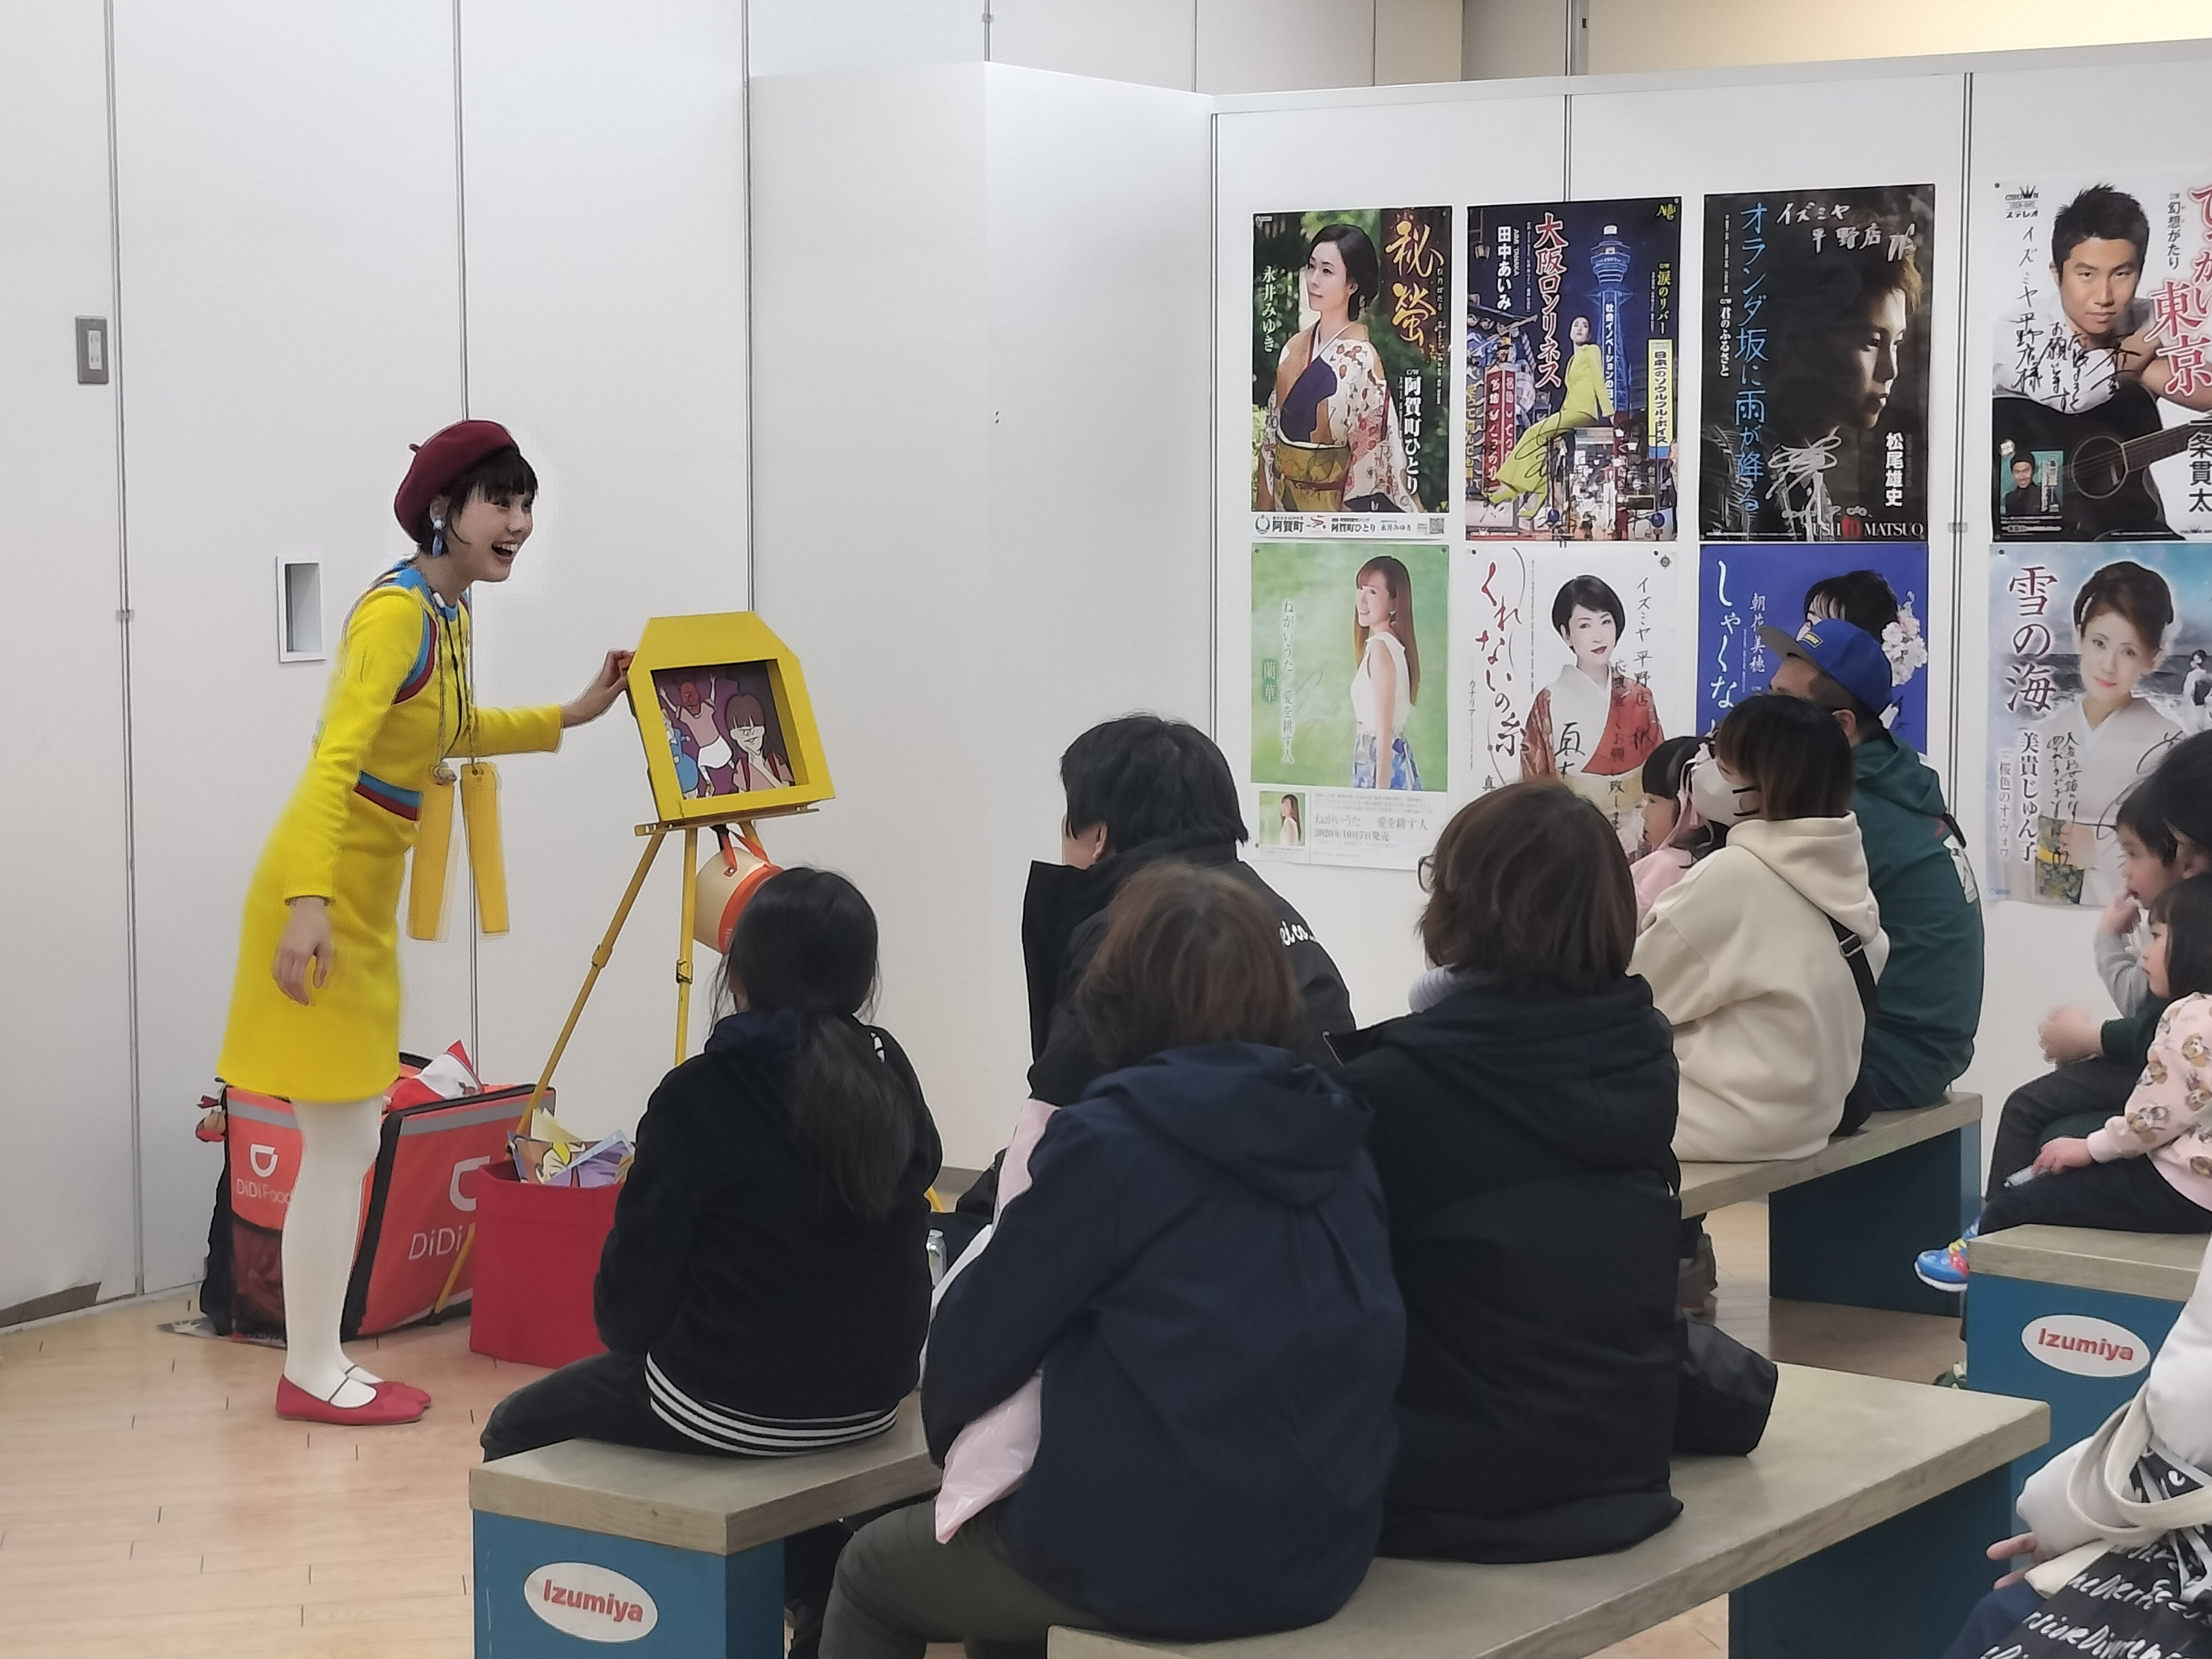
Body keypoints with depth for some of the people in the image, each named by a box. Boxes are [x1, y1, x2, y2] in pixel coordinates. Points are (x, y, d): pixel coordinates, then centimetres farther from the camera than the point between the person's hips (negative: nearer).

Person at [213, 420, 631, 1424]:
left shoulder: (449, 610, 9)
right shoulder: (397, 610, -19)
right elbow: (335, 757, -27)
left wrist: (572, 715, 27)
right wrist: (309, 900, -34)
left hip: (364, 893, 10)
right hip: (326, 895, -10)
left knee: (351, 1139, 15)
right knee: (340, 1142, -4)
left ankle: (319, 1365, 23)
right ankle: (312, 1373, 6)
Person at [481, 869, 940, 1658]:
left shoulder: (700, 1096, -17)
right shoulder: (888, 1071, -1)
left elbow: (629, 1297, -10)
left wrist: (628, 1332, 9)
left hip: (731, 1403, -6)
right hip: (872, 1395, 6)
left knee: (516, 1433, 17)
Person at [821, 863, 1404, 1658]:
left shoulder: (1108, 1139, -14)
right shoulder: (1331, 1138, 4)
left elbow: (979, 1333, -6)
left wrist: (950, 1433, 16)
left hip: (1157, 1563, -6)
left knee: (873, 1569, 21)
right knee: (1005, 1533, 33)